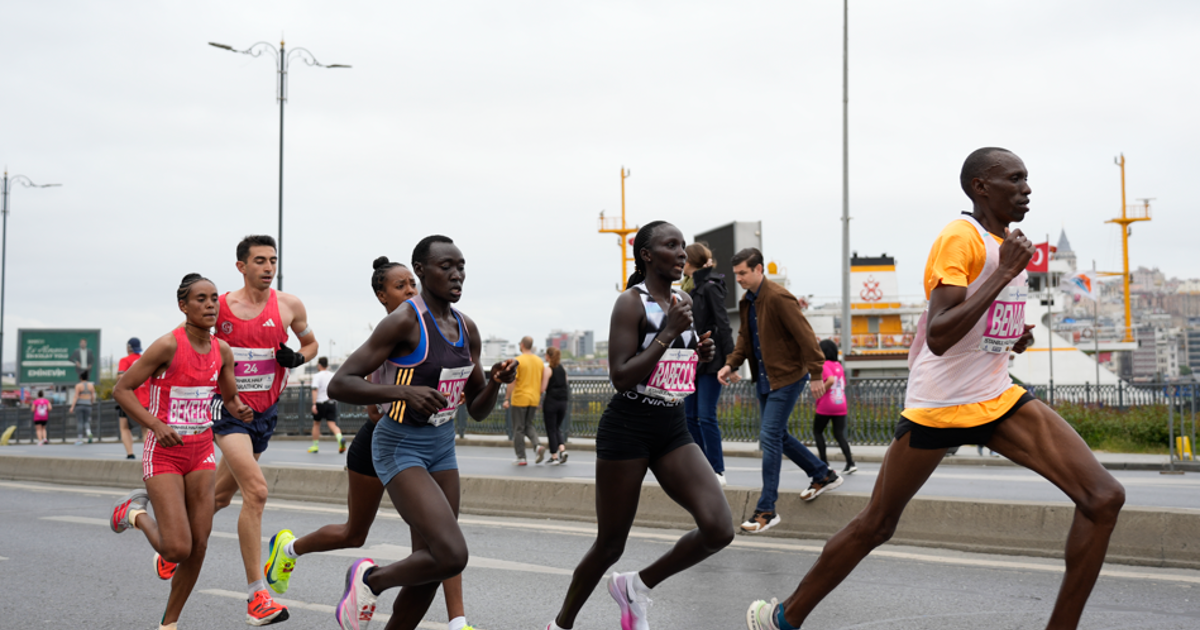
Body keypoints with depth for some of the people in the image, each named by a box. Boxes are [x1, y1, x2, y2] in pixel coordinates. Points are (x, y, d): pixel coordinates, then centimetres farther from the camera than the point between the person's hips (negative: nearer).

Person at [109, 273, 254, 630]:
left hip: (201, 451, 6)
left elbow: (230, 397, 16)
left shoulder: (222, 351, 2)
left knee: (199, 545, 1)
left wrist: (239, 410, -7)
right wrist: (155, 425, -23)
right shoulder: (168, 346, -16)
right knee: (178, 549, -12)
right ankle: (136, 513, 20)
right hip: (164, 453, -5)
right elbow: (122, 390, -12)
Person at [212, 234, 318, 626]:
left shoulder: (289, 306, 0)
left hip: (265, 412, 4)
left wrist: (298, 357, -6)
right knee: (256, 490, -21)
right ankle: (256, 597, -18)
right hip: (228, 409, -4)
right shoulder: (219, 307, -6)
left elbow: (310, 343, 16)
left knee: (221, 496, 18)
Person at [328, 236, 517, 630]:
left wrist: (495, 382, -8)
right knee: (452, 556, -21)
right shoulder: (404, 321, -16)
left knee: (429, 573, 7)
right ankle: (370, 579, 5)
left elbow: (478, 410, 13)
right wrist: (405, 392, -31)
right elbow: (339, 385, -20)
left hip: (442, 447, 8)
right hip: (401, 448, -8)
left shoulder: (467, 329, 7)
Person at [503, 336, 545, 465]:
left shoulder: (518, 361, -11)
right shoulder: (539, 361, 7)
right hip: (534, 399, 5)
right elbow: (542, 382, 11)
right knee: (529, 425, 19)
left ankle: (521, 458, 4)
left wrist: (506, 399, -10)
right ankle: (537, 445, -6)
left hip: (520, 399, -5)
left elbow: (512, 382, -14)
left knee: (518, 429, 3)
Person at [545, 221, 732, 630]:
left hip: (673, 428, 6)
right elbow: (621, 377, -19)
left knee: (719, 530, -12)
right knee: (610, 545, 4)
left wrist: (699, 354, 2)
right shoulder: (631, 303, -11)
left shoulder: (683, 302, 10)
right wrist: (669, 333, -21)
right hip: (628, 428, -6)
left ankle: (637, 586, 10)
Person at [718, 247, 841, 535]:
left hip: (787, 377, -9)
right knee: (777, 435, 15)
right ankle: (823, 475, 33)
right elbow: (745, 338, 19)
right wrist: (731, 364, 3)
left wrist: (815, 374, -21)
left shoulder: (778, 298, -19)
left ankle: (767, 510, -6)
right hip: (764, 379, 9)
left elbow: (805, 336, -20)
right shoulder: (747, 301, 8)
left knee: (770, 437, -11)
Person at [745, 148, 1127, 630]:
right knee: (875, 525, 6)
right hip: (939, 404, -8)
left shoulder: (1005, 242, 12)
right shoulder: (960, 237, -15)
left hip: (998, 399, 8)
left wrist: (1012, 338, 8)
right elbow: (937, 337, -27)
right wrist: (1003, 273, -26)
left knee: (1104, 498, -8)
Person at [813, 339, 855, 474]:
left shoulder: (824, 365, -10)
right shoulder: (839, 365, 12)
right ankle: (850, 463, -8)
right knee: (839, 435, 6)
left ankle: (823, 462, 9)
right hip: (841, 406, 6)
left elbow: (830, 380, -27)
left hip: (825, 407, -6)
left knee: (817, 431, 13)